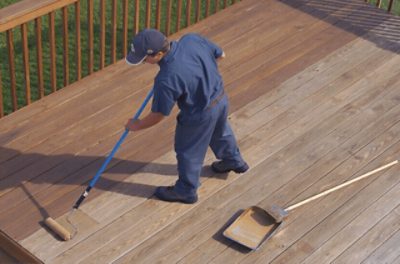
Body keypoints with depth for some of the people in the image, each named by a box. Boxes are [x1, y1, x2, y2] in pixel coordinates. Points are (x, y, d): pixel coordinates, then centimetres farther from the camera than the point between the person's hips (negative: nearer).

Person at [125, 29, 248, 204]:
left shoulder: (167, 79, -34)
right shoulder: (192, 39, -18)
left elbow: (158, 115, -19)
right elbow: (220, 54, 1)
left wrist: (136, 125, -2)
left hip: (199, 115, -7)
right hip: (221, 97, 7)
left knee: (188, 152, 18)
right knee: (221, 132, 35)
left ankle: (186, 191, 40)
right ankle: (234, 161, 61)